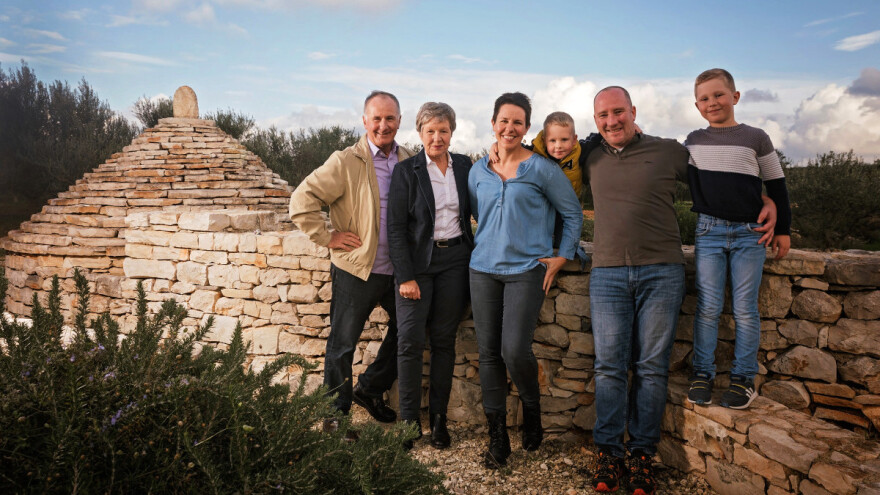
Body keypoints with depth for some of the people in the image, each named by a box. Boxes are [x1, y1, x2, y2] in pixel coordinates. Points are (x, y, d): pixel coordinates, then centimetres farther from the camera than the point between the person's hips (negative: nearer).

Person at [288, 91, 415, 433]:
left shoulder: (409, 161, 7)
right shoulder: (346, 163, -10)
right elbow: (301, 201, -12)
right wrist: (328, 237, -12)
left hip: (398, 270, 6)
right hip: (356, 270, -5)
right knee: (342, 344, 5)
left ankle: (370, 389, 37)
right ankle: (335, 414, 23)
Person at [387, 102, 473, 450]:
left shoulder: (464, 166, 8)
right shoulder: (406, 171, -2)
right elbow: (396, 227, -5)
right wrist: (405, 276, -11)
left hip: (455, 261, 3)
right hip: (417, 262, -2)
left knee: (444, 340, 7)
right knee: (410, 341, -3)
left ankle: (438, 417, 19)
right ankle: (409, 420, 11)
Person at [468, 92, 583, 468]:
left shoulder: (541, 168, -2)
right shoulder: (478, 171, 10)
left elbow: (573, 213, 5)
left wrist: (562, 256, 0)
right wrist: (482, 248, 14)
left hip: (526, 270, -4)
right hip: (483, 270, 4)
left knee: (514, 351, -14)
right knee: (488, 353, 4)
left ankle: (532, 410, 20)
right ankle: (497, 437, 17)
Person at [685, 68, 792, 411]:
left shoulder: (756, 138, 4)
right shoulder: (694, 141, 10)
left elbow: (776, 185, 8)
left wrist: (782, 229, 7)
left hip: (750, 234, -1)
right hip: (709, 231, 1)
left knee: (745, 309, 2)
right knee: (708, 308, 0)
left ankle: (743, 378, 12)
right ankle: (702, 373, 9)